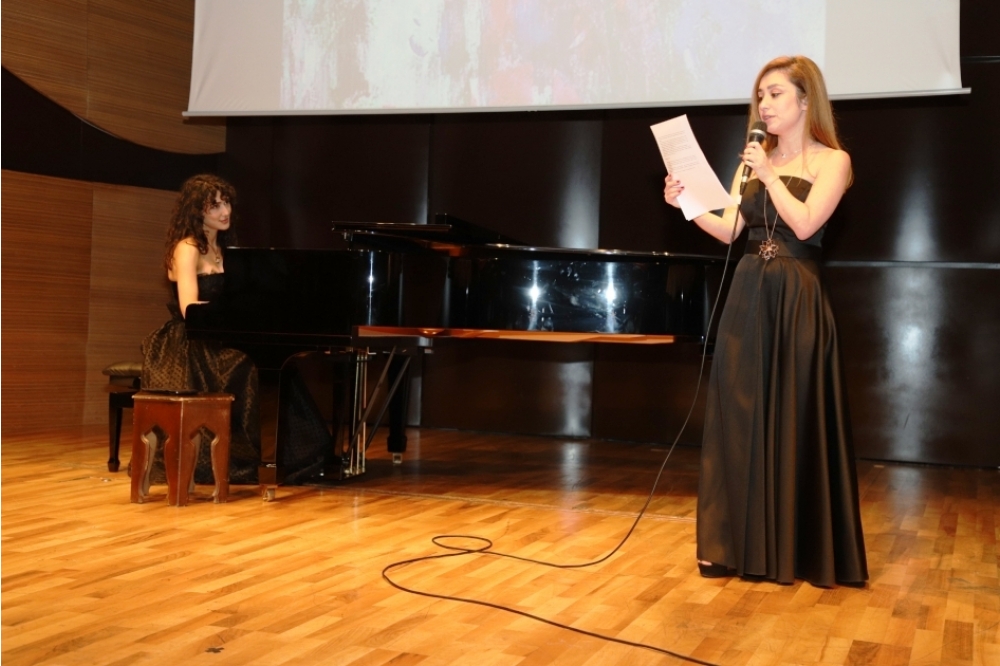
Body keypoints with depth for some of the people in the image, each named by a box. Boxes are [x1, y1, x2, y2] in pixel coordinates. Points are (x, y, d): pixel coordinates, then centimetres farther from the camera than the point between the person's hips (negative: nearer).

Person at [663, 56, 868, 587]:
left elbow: (805, 224, -16)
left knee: (795, 420, -1)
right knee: (741, 415, 4)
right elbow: (729, 231, 5)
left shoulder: (831, 161, -1)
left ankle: (801, 548, 10)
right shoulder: (755, 161, 14)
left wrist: (769, 175, -11)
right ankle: (746, 544, 13)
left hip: (797, 300, -5)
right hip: (747, 296, 5)